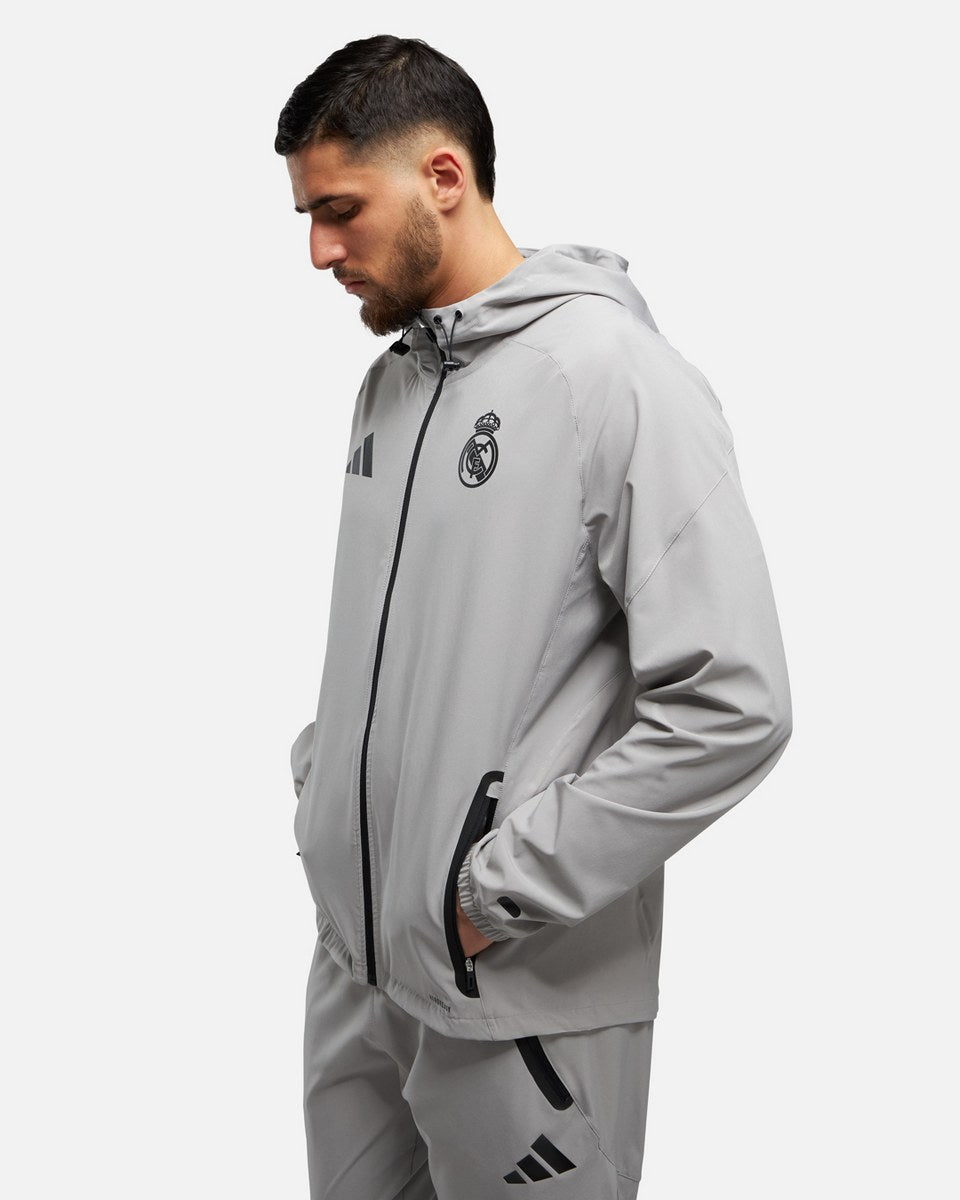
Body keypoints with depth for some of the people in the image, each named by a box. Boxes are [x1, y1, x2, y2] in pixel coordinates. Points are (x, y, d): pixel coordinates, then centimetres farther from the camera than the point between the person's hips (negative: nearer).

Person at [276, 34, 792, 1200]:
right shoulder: (388, 381, 10)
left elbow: (732, 707, -22)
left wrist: (502, 888, -18)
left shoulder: (618, 379, -16)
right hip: (353, 954, 7)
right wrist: (321, 787, 7)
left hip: (522, 998, -7)